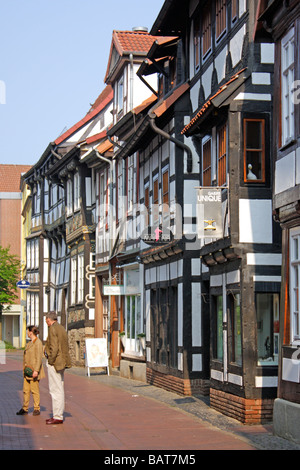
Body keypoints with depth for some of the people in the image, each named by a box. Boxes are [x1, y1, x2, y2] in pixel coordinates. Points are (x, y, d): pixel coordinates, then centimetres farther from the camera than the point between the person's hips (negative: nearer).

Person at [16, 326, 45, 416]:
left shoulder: (38, 343, -12)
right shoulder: (29, 343, 15)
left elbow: (39, 358, -17)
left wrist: (36, 370, -22)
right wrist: (25, 367, 16)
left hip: (34, 371, -9)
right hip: (28, 371, 9)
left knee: (35, 390, -3)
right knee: (26, 390, 8)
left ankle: (37, 409, 5)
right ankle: (25, 408, 13)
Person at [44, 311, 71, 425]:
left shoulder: (53, 329, -13)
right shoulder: (62, 328, 16)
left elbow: (54, 347, -20)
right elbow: (66, 347, 18)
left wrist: (51, 361, -13)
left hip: (54, 361, -10)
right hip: (61, 362, 10)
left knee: (55, 390, -7)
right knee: (60, 389, 13)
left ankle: (58, 417, -6)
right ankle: (58, 414, 20)